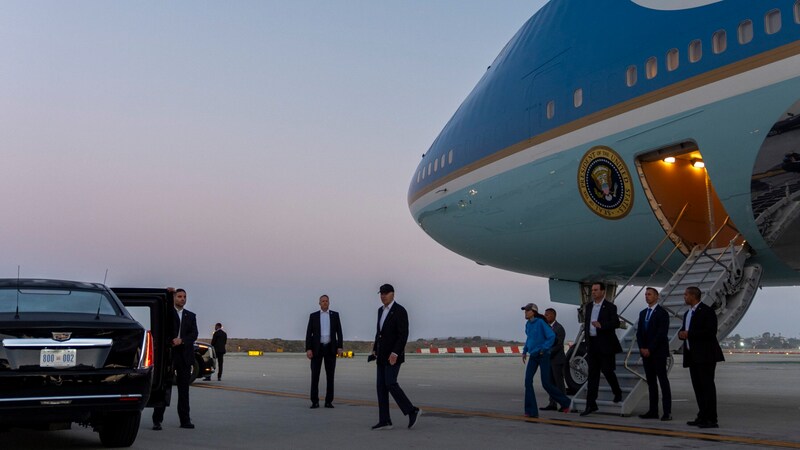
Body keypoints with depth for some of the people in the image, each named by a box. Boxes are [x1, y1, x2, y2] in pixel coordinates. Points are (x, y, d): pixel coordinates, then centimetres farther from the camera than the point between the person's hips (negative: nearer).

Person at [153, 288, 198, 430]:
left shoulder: (191, 316, 15)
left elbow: (194, 334, 5)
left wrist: (181, 340, -14)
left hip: (185, 355, 3)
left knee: (184, 389, 6)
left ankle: (185, 420, 10)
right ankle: (157, 420, 0)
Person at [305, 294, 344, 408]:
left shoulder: (335, 315, 8)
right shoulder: (313, 316, 5)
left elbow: (339, 331, 5)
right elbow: (309, 333, 1)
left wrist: (340, 347, -5)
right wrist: (308, 349, -9)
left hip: (330, 348, 1)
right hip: (317, 348, -1)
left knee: (330, 376, 2)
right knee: (315, 376, -2)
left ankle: (329, 401, 7)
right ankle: (315, 401, 2)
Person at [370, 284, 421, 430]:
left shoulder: (400, 311, -13)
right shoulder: (381, 310, 14)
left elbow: (404, 335, -20)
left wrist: (395, 353, -27)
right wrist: (375, 350, 17)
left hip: (393, 354, -8)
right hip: (383, 355, 8)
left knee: (390, 384, -16)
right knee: (381, 386, 2)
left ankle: (412, 411, -4)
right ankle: (384, 421, 3)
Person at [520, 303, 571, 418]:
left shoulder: (540, 322, -12)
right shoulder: (528, 324, 9)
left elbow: (552, 336, -16)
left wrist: (543, 349, -16)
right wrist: (525, 351, 18)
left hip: (543, 356, -7)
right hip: (533, 357, 7)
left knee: (546, 384, -6)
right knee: (528, 381, -7)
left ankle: (564, 402, 17)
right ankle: (531, 411, -5)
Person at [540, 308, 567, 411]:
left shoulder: (559, 328, -10)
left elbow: (559, 345, -15)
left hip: (557, 359, -8)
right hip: (549, 359, 8)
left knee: (559, 382, -5)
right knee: (551, 382, 8)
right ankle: (552, 404, 12)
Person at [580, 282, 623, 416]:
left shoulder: (610, 307, -5)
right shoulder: (589, 306, 13)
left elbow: (616, 323, -16)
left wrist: (601, 325, -29)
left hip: (605, 344, -5)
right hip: (592, 344, 5)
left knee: (607, 370, -1)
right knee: (593, 374, 3)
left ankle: (617, 393, 28)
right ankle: (591, 404, 3)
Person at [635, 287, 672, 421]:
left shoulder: (662, 313, -6)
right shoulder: (643, 313, 16)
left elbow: (662, 333, -14)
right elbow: (639, 332, 13)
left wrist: (649, 349, -15)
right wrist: (642, 348, -3)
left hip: (658, 352, -7)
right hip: (646, 353, 7)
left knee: (663, 381, -6)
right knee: (651, 382, 6)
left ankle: (667, 412, -7)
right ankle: (653, 411, 8)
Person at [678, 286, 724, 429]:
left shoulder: (707, 311, -9)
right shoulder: (688, 313, 20)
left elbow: (711, 331, -19)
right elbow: (686, 331, 27)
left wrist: (689, 334, -19)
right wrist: (681, 334, 3)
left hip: (705, 355, -9)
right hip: (693, 356, 9)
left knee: (707, 386, -9)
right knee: (698, 387, 10)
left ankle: (711, 419, -9)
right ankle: (702, 417, 16)